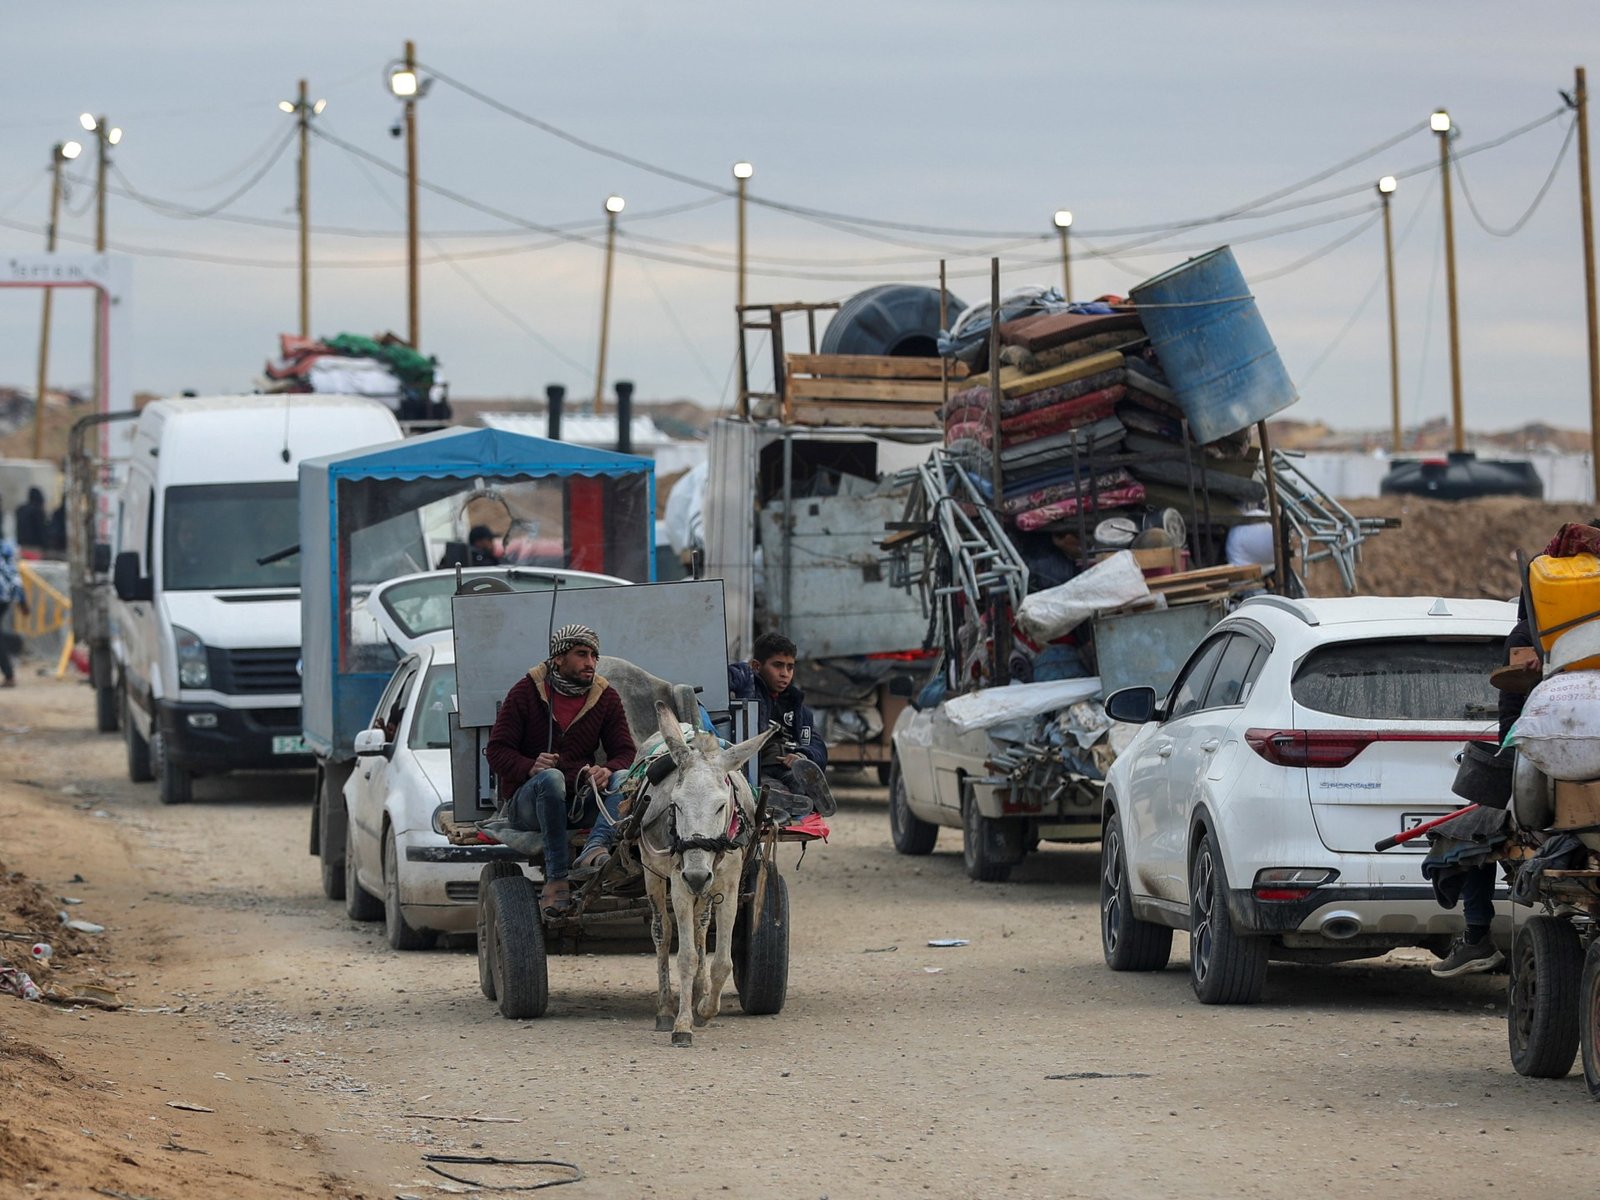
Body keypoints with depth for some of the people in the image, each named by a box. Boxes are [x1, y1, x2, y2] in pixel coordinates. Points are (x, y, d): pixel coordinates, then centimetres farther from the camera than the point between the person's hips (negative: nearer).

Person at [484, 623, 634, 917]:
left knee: (624, 779, -24)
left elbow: (624, 752, 4)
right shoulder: (526, 692, -1)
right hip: (526, 802, -3)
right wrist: (530, 767, -26)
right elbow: (497, 750, -4)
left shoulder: (606, 697, 9)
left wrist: (608, 770, -22)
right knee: (551, 777, -37)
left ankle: (596, 847, -49)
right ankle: (556, 878, -40)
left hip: (581, 800, 3)